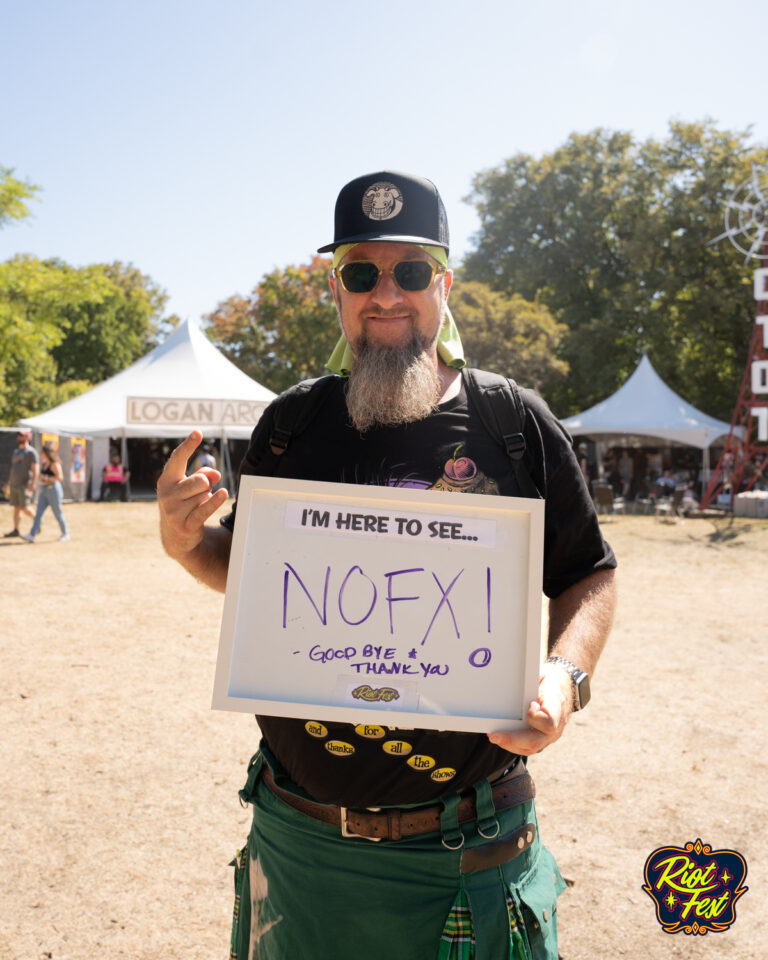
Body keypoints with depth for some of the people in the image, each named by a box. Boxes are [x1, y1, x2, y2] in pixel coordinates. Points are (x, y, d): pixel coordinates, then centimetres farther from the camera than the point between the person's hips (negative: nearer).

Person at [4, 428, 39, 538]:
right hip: (14, 484, 8)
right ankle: (16, 530, 6)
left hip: (25, 485, -8)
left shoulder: (31, 452, -9)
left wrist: (33, 483, -24)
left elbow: (35, 469, -16)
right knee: (16, 508, 5)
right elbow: (13, 469, 21)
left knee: (24, 508, -9)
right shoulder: (15, 452, 17)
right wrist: (9, 483, 18)